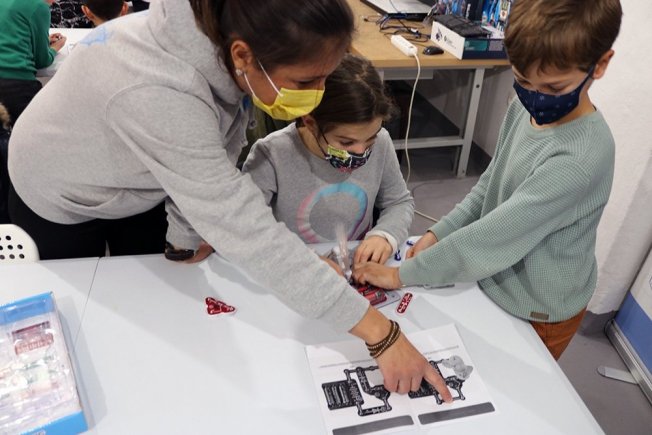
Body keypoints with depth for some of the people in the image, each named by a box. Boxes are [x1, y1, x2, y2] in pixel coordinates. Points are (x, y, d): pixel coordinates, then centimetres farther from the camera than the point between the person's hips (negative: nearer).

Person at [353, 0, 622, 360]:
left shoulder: (580, 159, -34)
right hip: (495, 280, 6)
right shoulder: (525, 108, -10)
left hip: (535, 313, -6)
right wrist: (438, 234, -6)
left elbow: (494, 237, -31)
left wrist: (402, 274, -22)